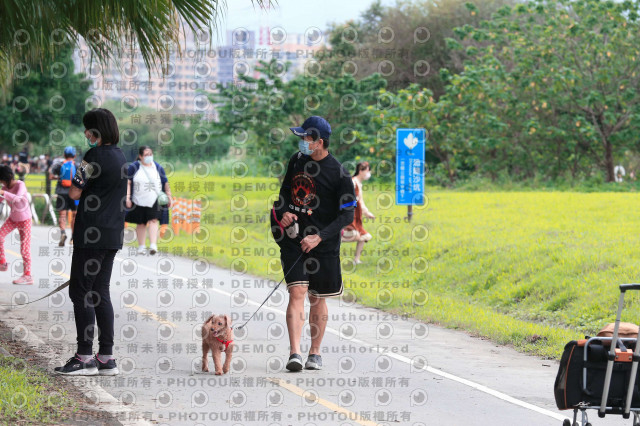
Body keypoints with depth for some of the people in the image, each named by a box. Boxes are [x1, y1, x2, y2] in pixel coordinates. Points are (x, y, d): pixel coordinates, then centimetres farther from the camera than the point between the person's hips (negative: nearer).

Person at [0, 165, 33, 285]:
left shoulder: (20, 185, -23)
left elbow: (17, 198, -41)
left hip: (24, 220, -6)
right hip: (13, 218, 6)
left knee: (24, 248, -3)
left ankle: (27, 276, 4)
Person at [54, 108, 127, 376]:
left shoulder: (95, 155, -13)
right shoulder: (120, 156, 14)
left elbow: (75, 193, -12)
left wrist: (78, 172, 4)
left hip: (92, 234, -9)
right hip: (113, 234, 9)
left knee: (80, 292, -4)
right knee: (100, 294, 11)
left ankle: (85, 357, -5)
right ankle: (106, 358, 10)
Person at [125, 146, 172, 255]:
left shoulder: (158, 168, 8)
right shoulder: (134, 167, 1)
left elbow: (165, 183, 13)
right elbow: (127, 182, -1)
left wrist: (169, 196, 10)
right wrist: (127, 197, -10)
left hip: (154, 200, 0)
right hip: (139, 201, 0)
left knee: (154, 220, -15)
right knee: (141, 223, 6)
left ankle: (153, 245, -23)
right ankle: (141, 246, 16)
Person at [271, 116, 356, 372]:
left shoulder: (338, 173, -10)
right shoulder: (296, 161, 6)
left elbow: (347, 215, -10)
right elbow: (285, 190, 22)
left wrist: (319, 237, -19)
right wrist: (283, 211, 0)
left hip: (323, 245, -3)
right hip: (294, 240, 3)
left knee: (317, 298, 7)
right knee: (297, 293, -11)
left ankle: (315, 353, 20)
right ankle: (295, 353, -19)